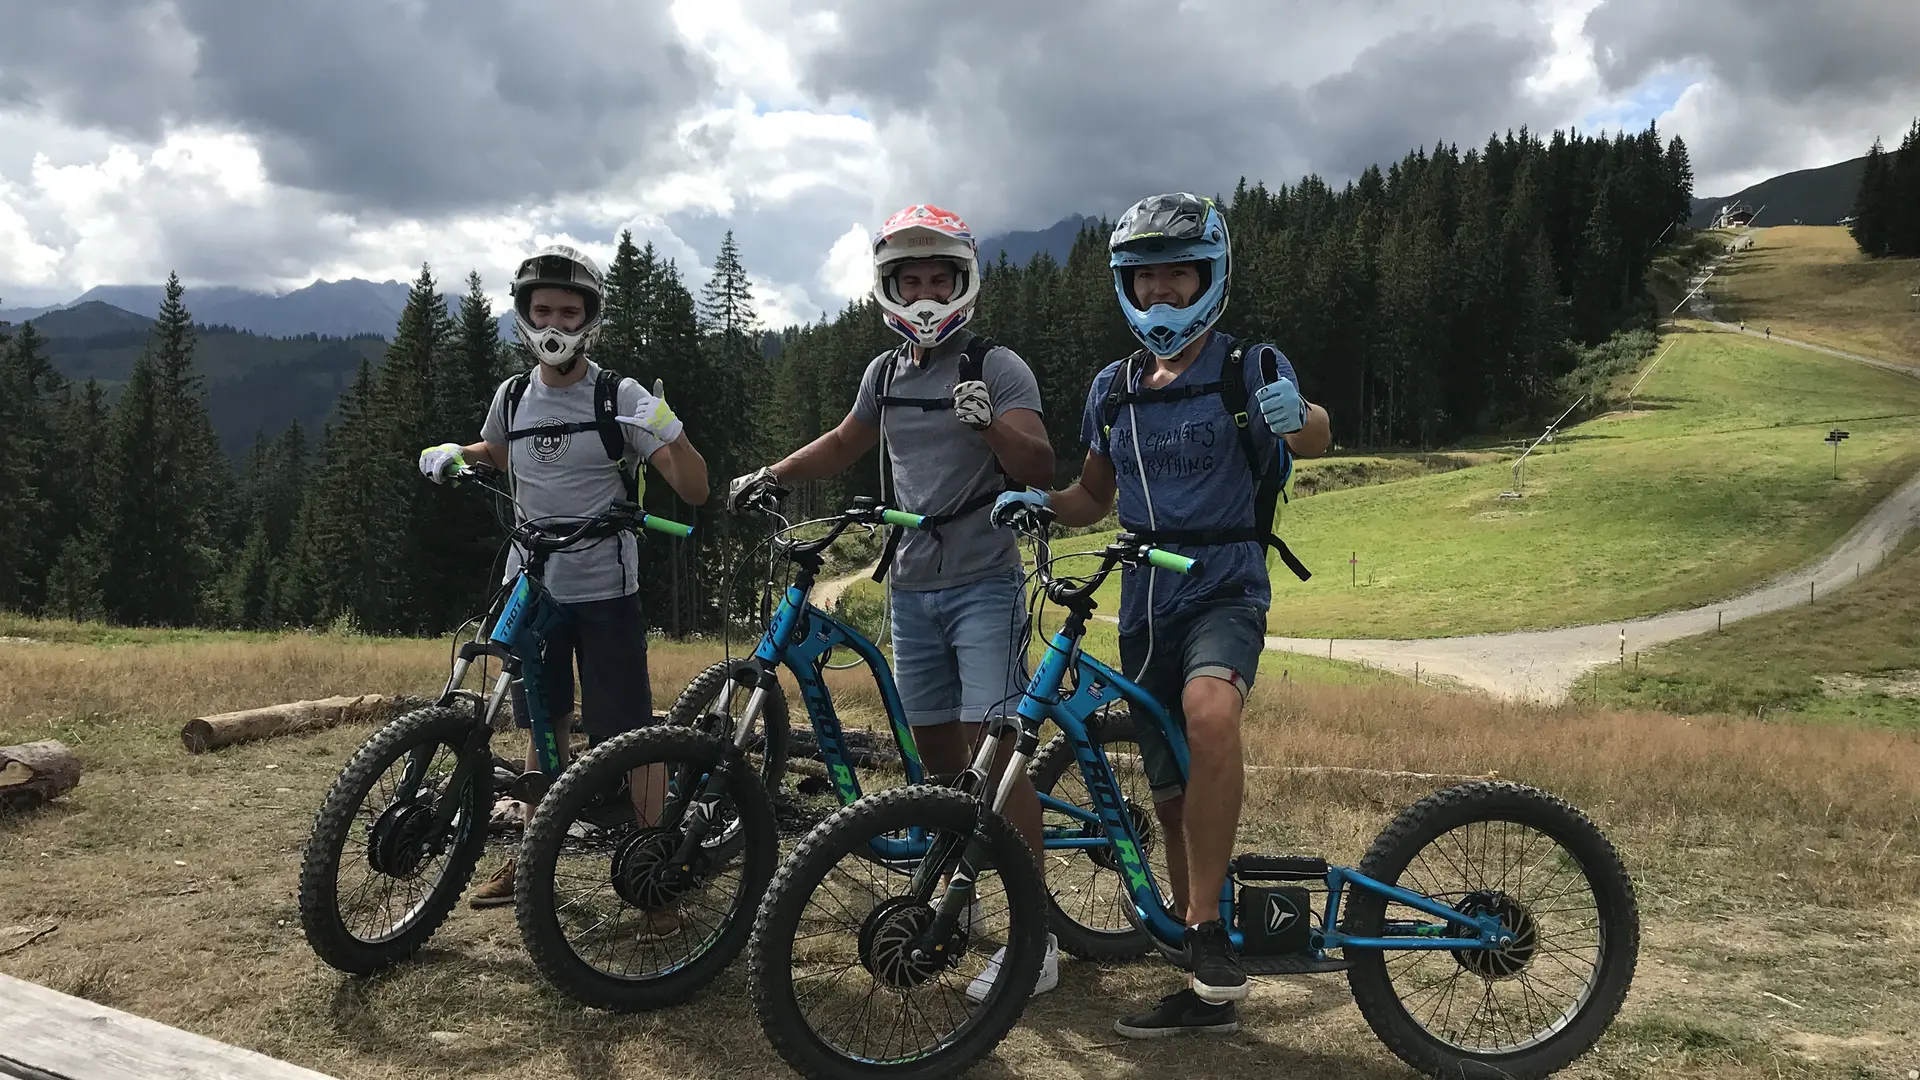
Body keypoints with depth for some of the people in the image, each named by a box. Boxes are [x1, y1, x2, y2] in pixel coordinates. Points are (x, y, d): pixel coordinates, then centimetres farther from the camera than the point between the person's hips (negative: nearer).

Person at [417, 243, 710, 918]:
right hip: (532, 586, 5)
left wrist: (668, 432, -32)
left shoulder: (621, 400, -11)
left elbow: (694, 491, -15)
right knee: (545, 729, 16)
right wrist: (450, 454, 7)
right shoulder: (513, 396, 3)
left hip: (605, 592, -4)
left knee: (625, 736, -4)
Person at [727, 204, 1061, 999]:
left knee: (994, 750, -12)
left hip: (983, 584, -6)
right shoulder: (886, 373, 13)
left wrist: (991, 421, -33)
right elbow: (843, 444, 28)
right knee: (935, 752, 11)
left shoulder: (997, 367, -5)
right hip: (911, 586, 6)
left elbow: (1039, 470, -16)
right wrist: (768, 477, 18)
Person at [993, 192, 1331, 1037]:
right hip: (1146, 596, 5)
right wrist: (1038, 503, -6)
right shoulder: (1114, 389, 10)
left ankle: (1208, 930, -24)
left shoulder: (1248, 369, -3)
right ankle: (1206, 991, 24)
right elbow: (1094, 498, 15)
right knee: (1172, 796, 9)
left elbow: (1314, 439, -17)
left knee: (1208, 709, -36)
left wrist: (1296, 417, -40)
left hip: (1225, 586, -4)